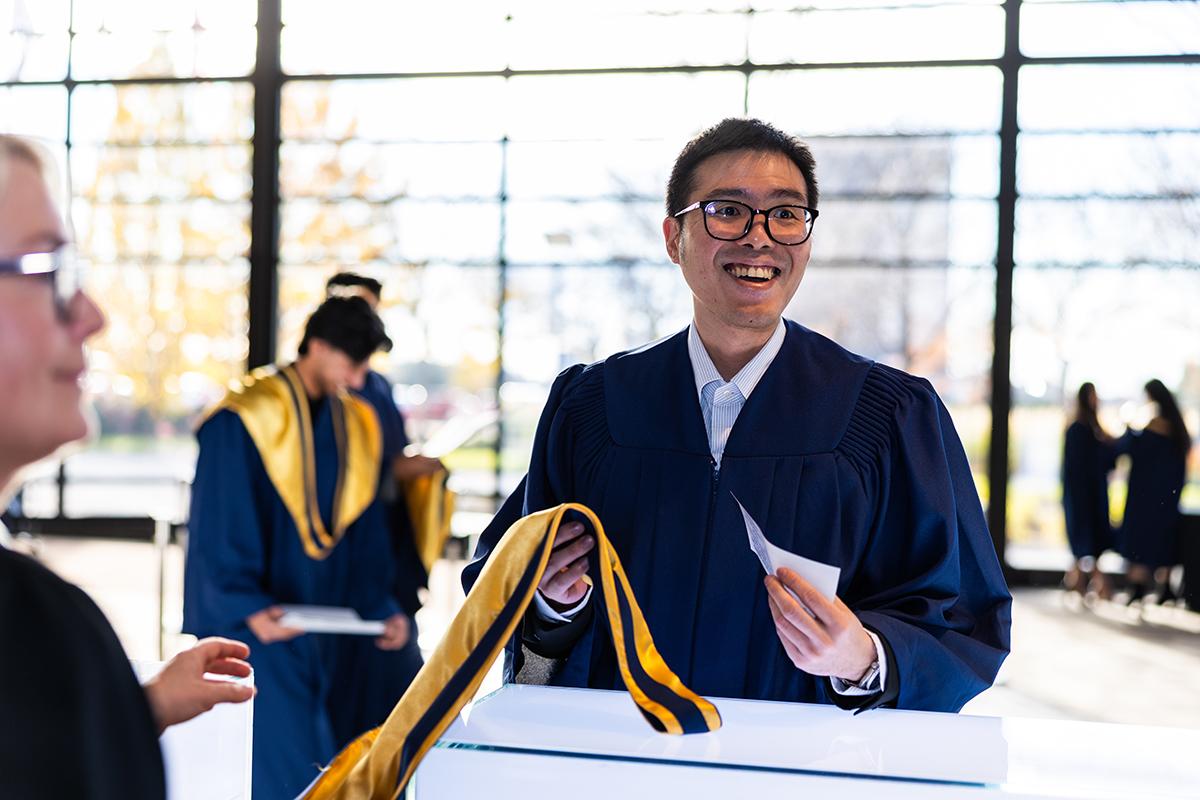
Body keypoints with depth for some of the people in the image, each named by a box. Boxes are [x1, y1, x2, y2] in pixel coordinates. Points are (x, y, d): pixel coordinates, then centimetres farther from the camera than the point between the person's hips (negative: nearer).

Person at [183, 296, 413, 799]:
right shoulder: (243, 421, -10)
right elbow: (217, 527, -13)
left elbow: (365, 536, 12)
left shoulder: (357, 427, 10)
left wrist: (382, 608, 1)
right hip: (253, 627, -6)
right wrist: (248, 607, -23)